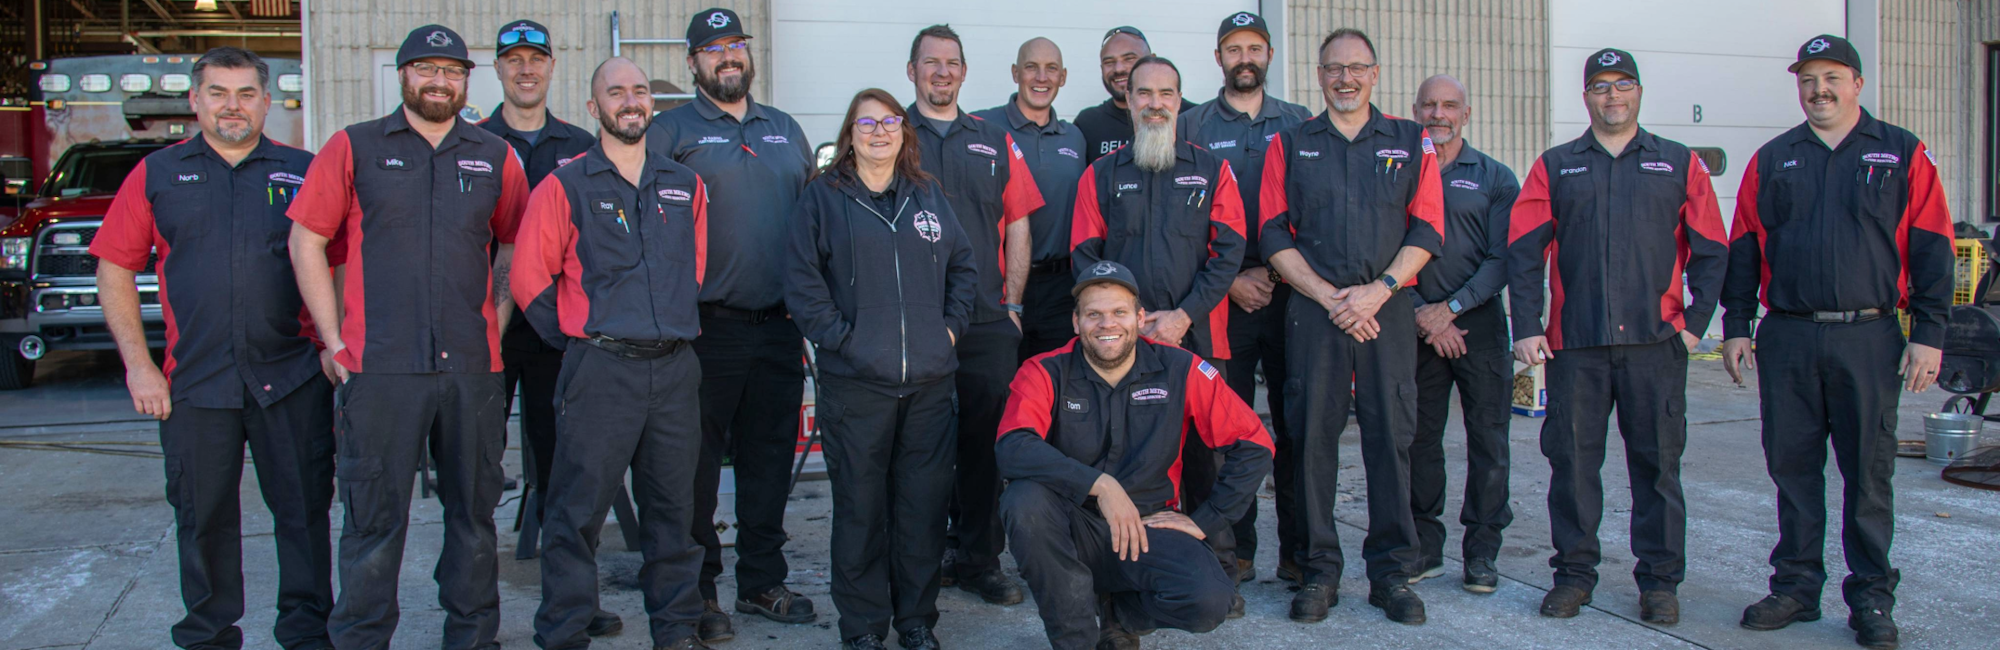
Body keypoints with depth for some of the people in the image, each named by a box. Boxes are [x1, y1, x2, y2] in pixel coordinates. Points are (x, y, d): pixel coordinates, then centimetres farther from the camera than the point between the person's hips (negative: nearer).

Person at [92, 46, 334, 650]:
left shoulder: (302, 172, 7)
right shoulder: (156, 174, 8)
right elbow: (114, 271, 8)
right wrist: (138, 365, 0)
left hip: (291, 378, -1)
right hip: (194, 381, 1)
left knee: (304, 509, 4)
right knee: (203, 516, 9)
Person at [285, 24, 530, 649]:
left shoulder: (495, 157, 12)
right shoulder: (353, 148, 5)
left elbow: (515, 244, 19)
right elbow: (306, 240, 5)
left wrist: (497, 323, 7)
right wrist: (334, 340, -1)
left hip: (472, 366, 3)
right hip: (379, 365, -2)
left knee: (474, 509, 11)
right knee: (374, 515, 1)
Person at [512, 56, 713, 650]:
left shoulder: (685, 186, 12)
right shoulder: (565, 187, 0)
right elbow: (529, 279, 0)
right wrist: (578, 340, 1)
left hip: (675, 367, 4)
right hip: (599, 370, -4)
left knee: (673, 505, 10)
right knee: (579, 506, -2)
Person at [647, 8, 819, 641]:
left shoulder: (785, 130, 16)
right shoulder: (671, 131, 1)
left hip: (779, 325, 5)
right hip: (706, 327, -4)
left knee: (770, 456, 11)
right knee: (698, 460, 1)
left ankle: (762, 581, 23)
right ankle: (696, 589, 12)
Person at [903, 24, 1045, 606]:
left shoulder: (995, 141, 15)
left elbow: (1017, 226, 14)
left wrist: (1012, 304, 5)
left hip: (988, 322, 2)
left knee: (985, 442, 4)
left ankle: (979, 559, 15)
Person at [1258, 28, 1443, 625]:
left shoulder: (1411, 142, 12)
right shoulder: (1290, 145, 11)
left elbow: (1426, 230, 5)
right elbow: (1275, 235, 4)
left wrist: (1378, 290, -9)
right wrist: (1329, 296, -7)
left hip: (1389, 310, 0)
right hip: (1313, 311, 0)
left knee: (1391, 436, 0)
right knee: (1311, 437, 0)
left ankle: (1391, 571, 10)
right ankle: (1318, 570, 9)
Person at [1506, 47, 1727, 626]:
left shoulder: (1680, 165, 11)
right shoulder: (1554, 168, 10)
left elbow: (1710, 250, 10)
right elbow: (1523, 252, 5)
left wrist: (1696, 320, 0)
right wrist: (1527, 328, -3)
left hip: (1656, 340, 0)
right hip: (1575, 344, 0)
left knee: (1657, 463, 4)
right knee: (1572, 459, 3)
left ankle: (1660, 579, 14)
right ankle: (1574, 572, 15)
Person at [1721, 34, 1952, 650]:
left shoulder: (1903, 155, 5)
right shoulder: (1771, 161, 11)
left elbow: (1931, 248, 2)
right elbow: (1743, 249, 11)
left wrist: (1928, 334, -4)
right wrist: (1735, 327, 6)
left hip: (1869, 338, -2)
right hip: (1786, 339, 2)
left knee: (1869, 471, 3)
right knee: (1792, 466, 7)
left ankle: (1871, 598, 14)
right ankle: (1796, 586, 18)